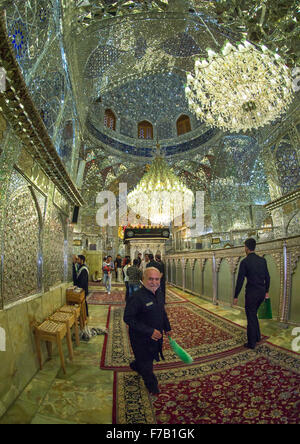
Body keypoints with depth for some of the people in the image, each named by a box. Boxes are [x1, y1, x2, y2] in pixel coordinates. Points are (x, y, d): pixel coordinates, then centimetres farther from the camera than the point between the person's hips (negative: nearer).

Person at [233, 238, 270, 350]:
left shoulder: (244, 262, -15)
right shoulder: (262, 260, 3)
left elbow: (240, 280, -14)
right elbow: (267, 277, 9)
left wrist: (236, 296, -7)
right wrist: (266, 291, 22)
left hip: (251, 293, -6)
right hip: (262, 292, 6)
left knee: (251, 317, 7)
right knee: (253, 314, 26)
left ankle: (251, 343, 18)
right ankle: (257, 336, 35)